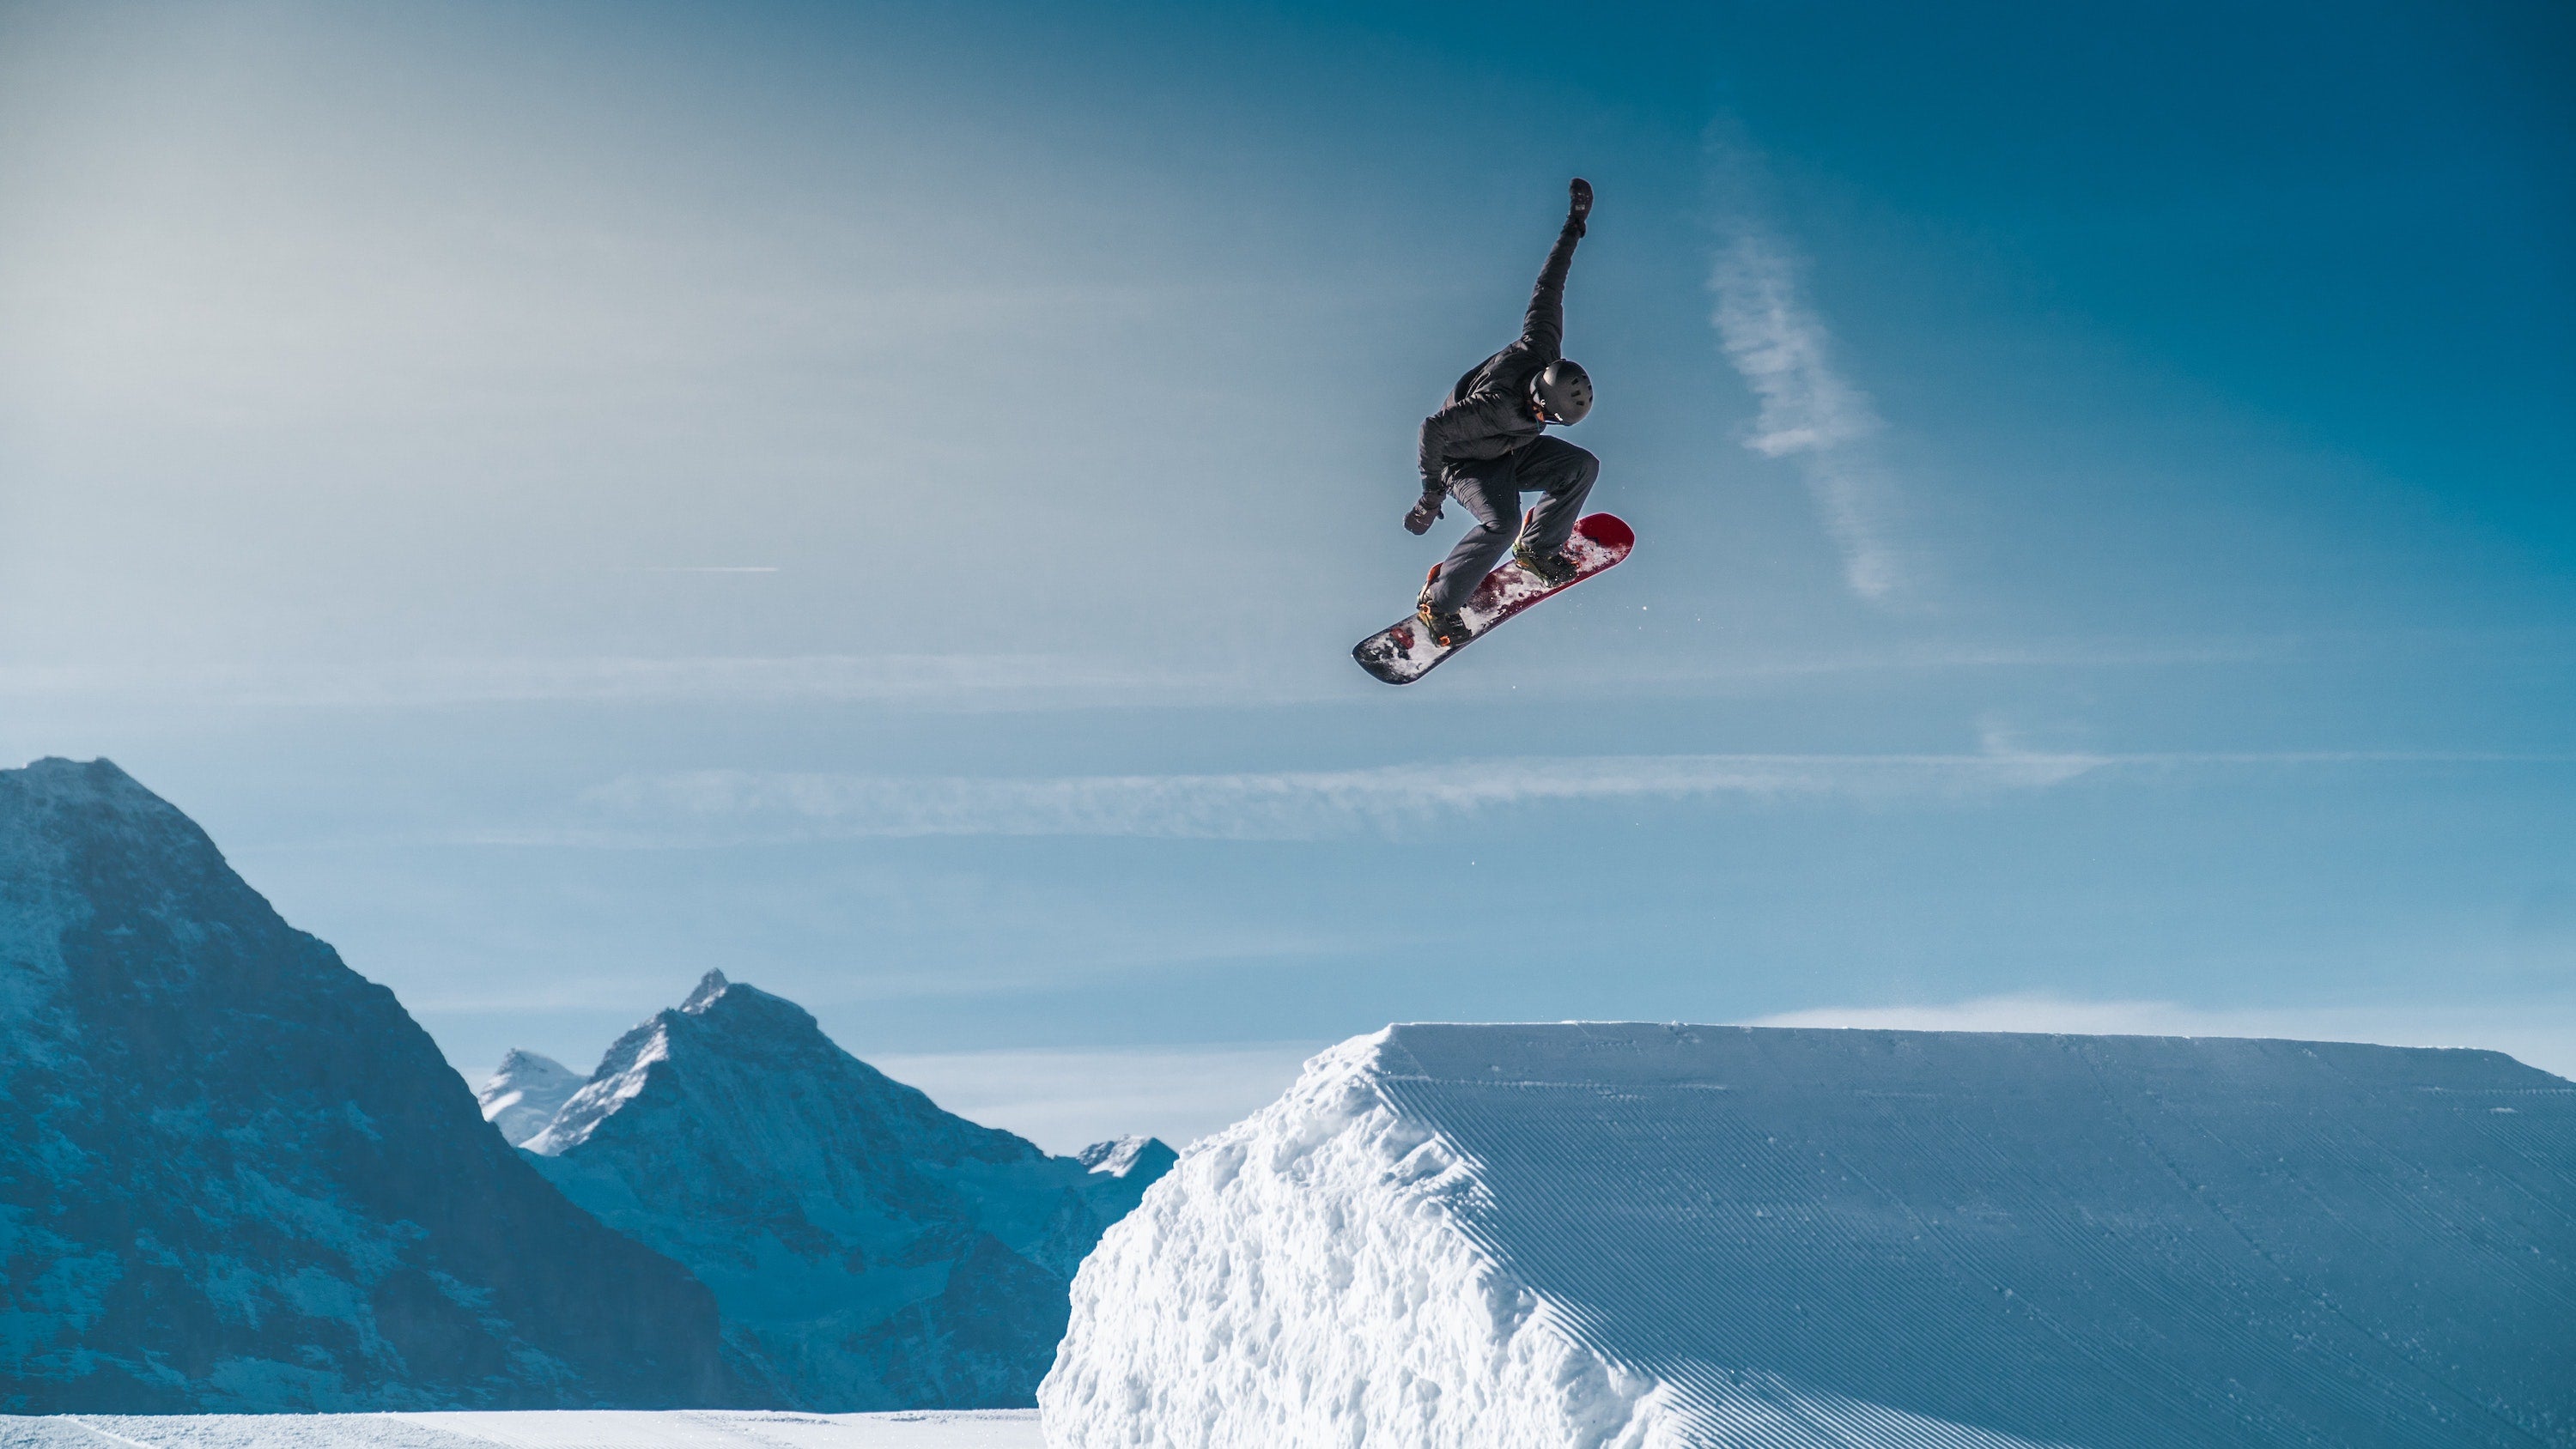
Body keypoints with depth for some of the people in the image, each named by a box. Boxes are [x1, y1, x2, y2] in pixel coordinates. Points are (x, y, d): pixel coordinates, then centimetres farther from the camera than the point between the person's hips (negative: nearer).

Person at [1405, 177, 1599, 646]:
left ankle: (1537, 549, 13)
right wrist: (1432, 494, -24)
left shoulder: (1542, 350, -24)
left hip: (1512, 452, 8)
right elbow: (1433, 429, -33)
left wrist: (1573, 228, -1)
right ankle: (1436, 602, -16)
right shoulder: (1496, 406, -42)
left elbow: (1548, 286, -11)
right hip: (1466, 463, -8)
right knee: (1502, 523, -32)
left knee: (1583, 466, -6)